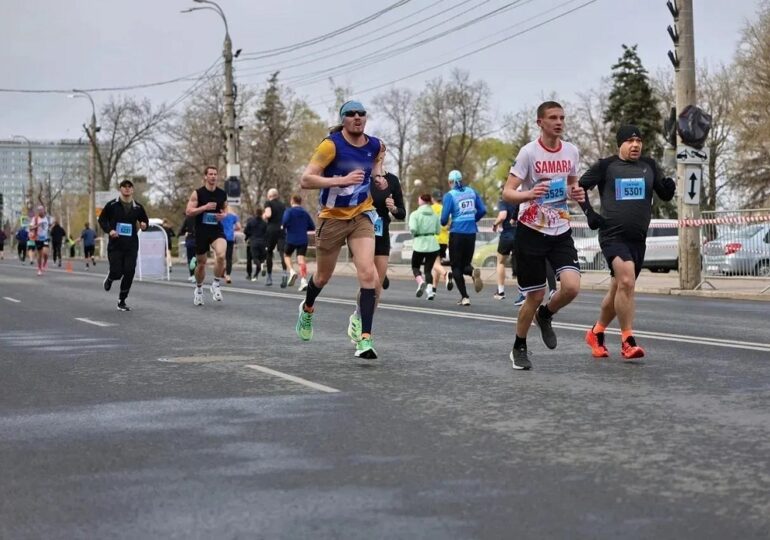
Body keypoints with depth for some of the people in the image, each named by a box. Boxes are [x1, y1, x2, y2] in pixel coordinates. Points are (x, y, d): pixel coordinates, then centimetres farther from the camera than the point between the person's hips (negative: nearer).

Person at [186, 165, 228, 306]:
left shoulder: (222, 194, 4)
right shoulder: (197, 193, -5)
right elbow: (188, 212, -8)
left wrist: (224, 215, -3)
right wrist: (205, 207, -19)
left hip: (217, 230, 1)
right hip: (201, 231, -1)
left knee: (221, 255, -27)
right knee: (201, 263, 10)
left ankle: (216, 284, -8)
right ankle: (198, 289, 34)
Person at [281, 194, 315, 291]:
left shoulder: (289, 211, -2)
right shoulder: (305, 212, 10)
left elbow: (285, 221, -20)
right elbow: (312, 227, 11)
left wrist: (284, 228, 1)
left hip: (291, 239, -2)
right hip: (303, 240, 2)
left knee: (286, 255, 20)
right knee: (301, 260, -4)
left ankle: (292, 271, -5)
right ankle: (303, 280, -22)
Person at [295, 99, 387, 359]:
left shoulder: (374, 145, -3)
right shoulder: (331, 145, -18)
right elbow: (305, 180, -23)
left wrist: (377, 174, 5)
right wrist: (342, 180, -32)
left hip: (361, 215, 2)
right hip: (332, 217, -2)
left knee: (368, 273, -18)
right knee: (323, 276, 16)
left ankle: (365, 338, -15)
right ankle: (307, 309, 50)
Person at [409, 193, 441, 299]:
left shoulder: (415, 214, -7)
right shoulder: (435, 215, 6)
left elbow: (413, 228, -19)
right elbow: (438, 231, 7)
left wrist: (414, 234, 2)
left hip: (419, 245, -3)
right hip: (433, 245, 3)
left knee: (415, 267, 16)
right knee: (428, 269, 11)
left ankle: (421, 282, -12)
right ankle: (430, 289, -8)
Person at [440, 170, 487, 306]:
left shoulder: (450, 195, -6)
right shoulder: (472, 192, 6)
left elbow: (444, 218, -10)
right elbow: (482, 210, 4)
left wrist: (444, 223, 13)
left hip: (457, 233, -4)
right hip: (471, 232, 4)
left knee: (456, 266, 8)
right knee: (465, 264, 17)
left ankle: (465, 297, -2)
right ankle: (473, 272, -20)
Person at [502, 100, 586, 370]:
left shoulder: (571, 151, 3)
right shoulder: (529, 152, -12)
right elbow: (507, 192, -14)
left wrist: (577, 193, -3)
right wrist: (528, 195, -36)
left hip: (561, 232, 4)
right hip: (531, 232, -4)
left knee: (572, 287, -15)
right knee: (535, 295, 2)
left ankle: (545, 316, 19)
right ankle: (519, 349, 25)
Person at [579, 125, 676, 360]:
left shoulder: (649, 166, 11)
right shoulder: (606, 166, -1)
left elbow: (665, 196, 11)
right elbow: (580, 187, 8)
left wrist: (669, 187, -11)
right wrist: (589, 212, -4)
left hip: (638, 239, 5)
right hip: (613, 235, -5)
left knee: (618, 290, 13)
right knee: (626, 281, -24)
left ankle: (596, 333, 34)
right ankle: (627, 342, -19)